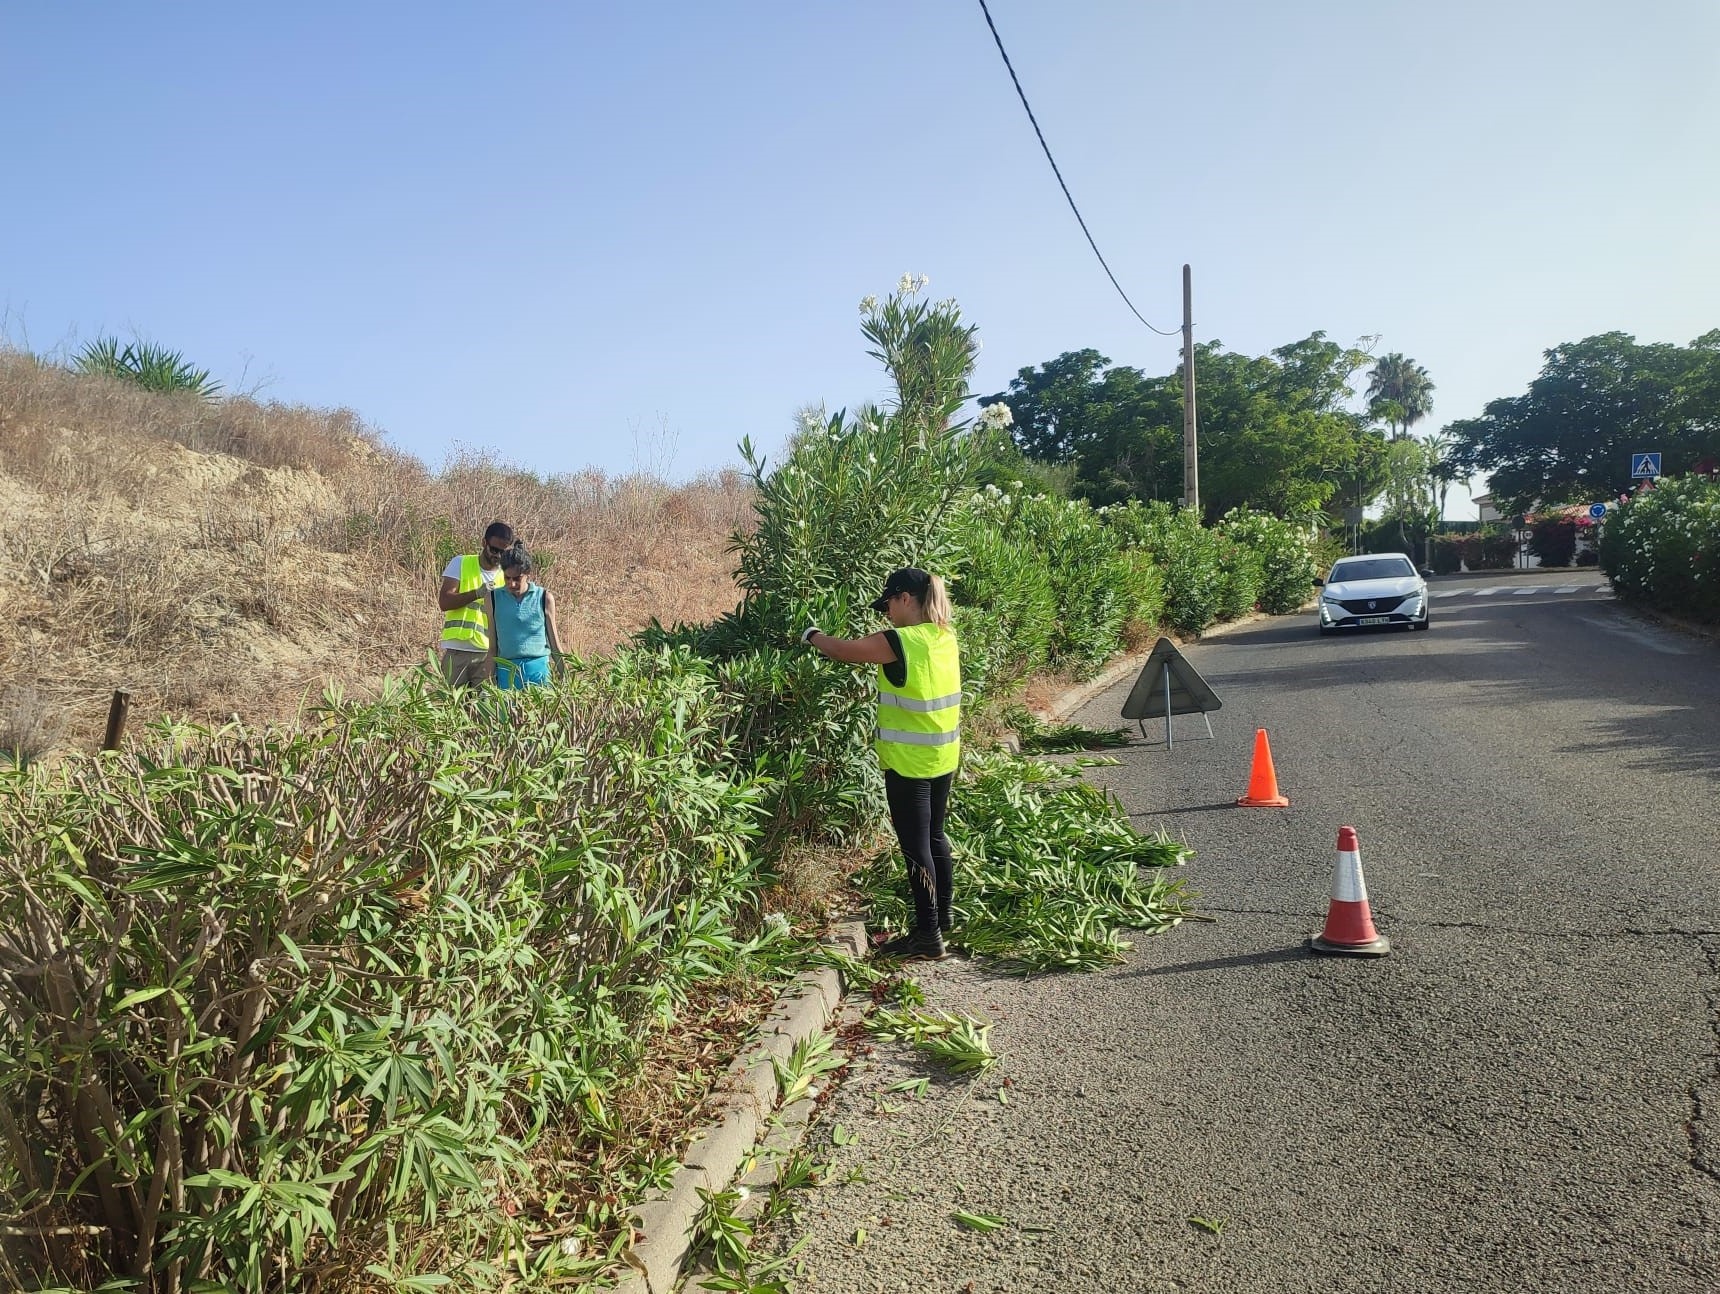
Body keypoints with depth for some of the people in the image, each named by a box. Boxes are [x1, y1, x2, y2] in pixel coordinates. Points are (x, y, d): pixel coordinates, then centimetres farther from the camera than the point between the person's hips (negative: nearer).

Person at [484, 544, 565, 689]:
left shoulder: (544, 598, 3)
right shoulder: (495, 598, 6)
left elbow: (554, 642, 10)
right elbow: (493, 645, 10)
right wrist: (491, 679, 6)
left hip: (537, 668, -1)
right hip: (506, 671, 1)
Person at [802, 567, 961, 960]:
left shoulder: (898, 643, -19)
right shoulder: (945, 637, 3)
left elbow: (843, 650, -7)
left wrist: (813, 635, 10)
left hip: (909, 763, -8)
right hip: (943, 758, 8)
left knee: (915, 845, 0)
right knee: (934, 836, 21)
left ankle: (928, 934, 6)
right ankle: (943, 914, 35)